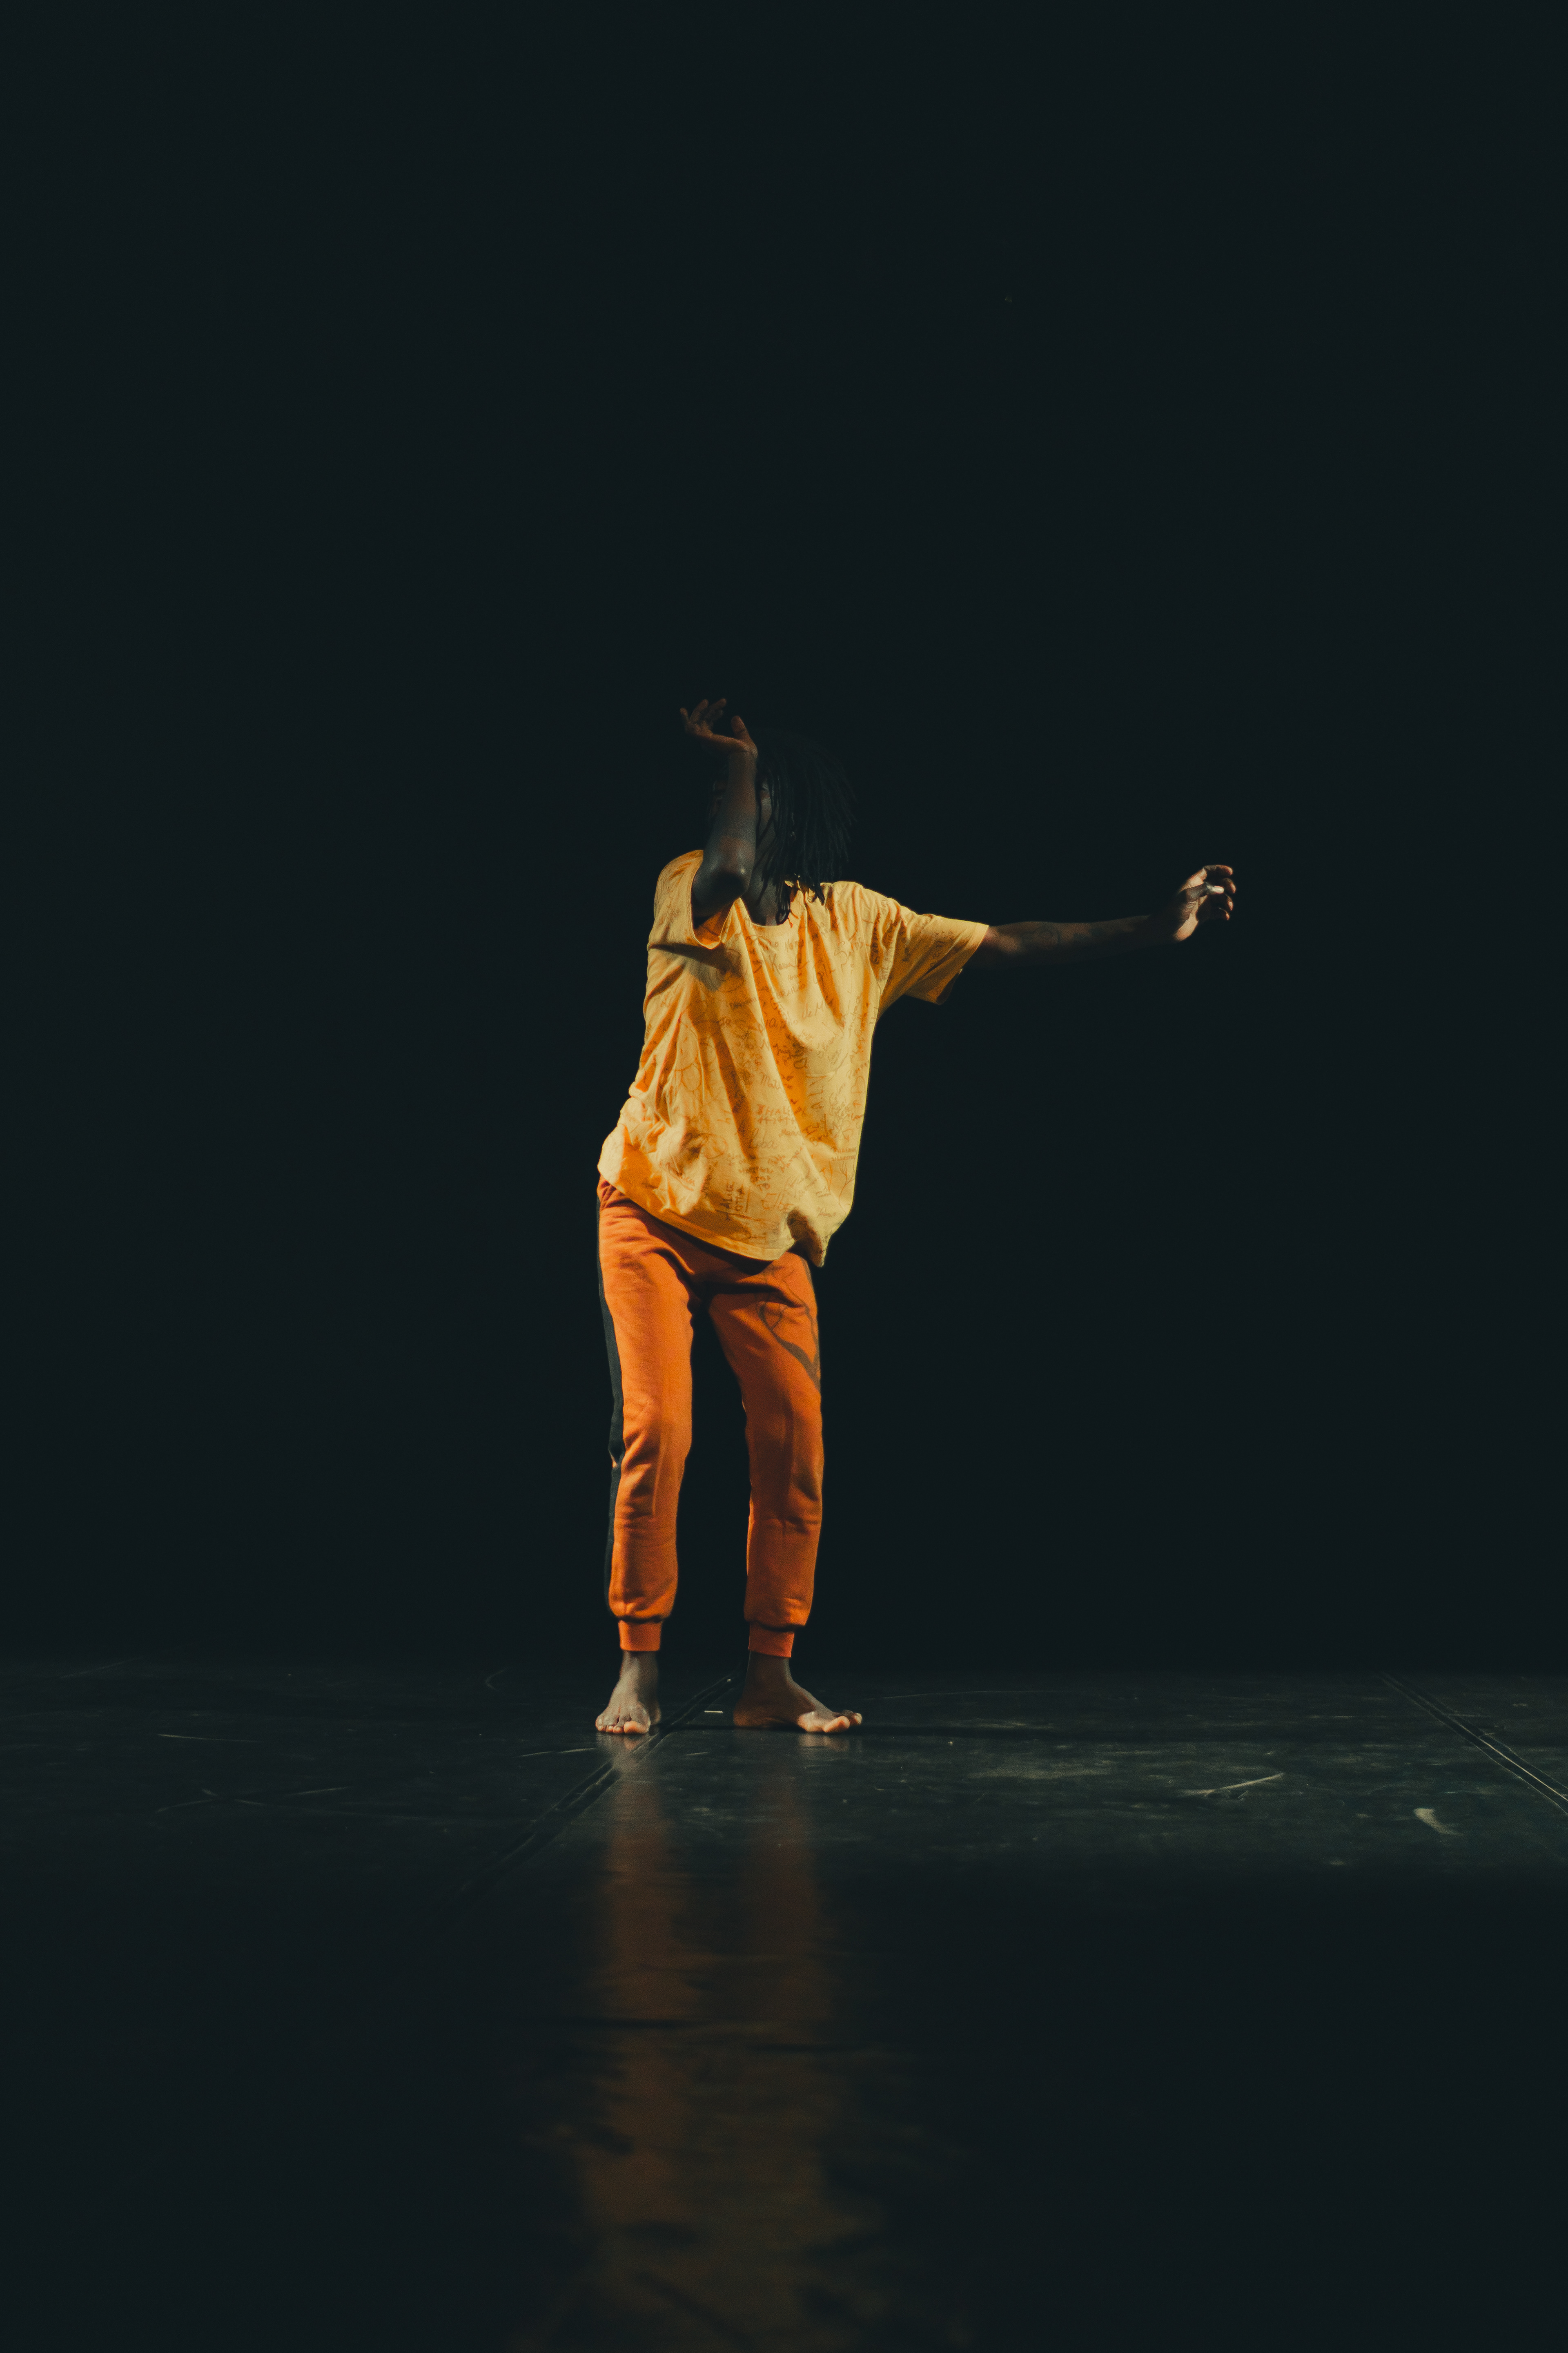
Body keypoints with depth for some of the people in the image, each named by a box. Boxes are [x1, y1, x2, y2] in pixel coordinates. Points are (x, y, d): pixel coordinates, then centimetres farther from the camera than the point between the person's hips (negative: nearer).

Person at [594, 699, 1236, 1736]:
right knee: (656, 1431, -12)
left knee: (795, 1443, -4)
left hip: (771, 1239, 4)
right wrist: (735, 755, -17)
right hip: (656, 1217, -3)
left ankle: (771, 1676, 8)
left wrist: (1155, 930, 1)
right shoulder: (692, 893, -8)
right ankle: (640, 1670, 1)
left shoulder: (859, 923, 4)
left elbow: (1004, 946, 5)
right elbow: (727, 870, -33)